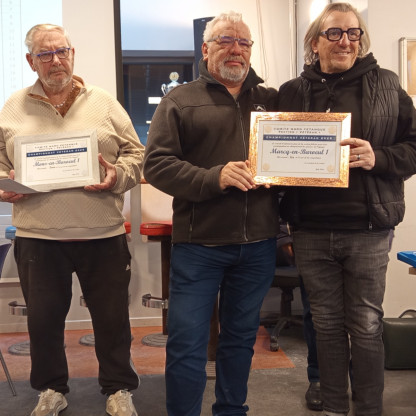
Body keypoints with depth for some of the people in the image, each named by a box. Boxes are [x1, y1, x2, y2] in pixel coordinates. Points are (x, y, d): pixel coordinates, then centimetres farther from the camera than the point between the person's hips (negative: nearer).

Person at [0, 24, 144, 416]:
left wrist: (117, 176, -11)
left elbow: (135, 152, 7)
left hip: (102, 233, 0)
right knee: (42, 318, 11)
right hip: (37, 235, 1)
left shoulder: (104, 103, 7)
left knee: (112, 317, 8)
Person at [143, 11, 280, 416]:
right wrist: (214, 177, -19)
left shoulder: (271, 101, 12)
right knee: (186, 344, 0)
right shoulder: (180, 100, 3)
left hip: (257, 245, 3)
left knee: (241, 338, 16)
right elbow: (156, 163, -6)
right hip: (198, 243, -3)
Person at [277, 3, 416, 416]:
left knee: (366, 326, 7)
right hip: (311, 231, 2)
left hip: (368, 229, -1)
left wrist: (378, 158, -15)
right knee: (326, 322, 13)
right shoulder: (292, 92, 7)